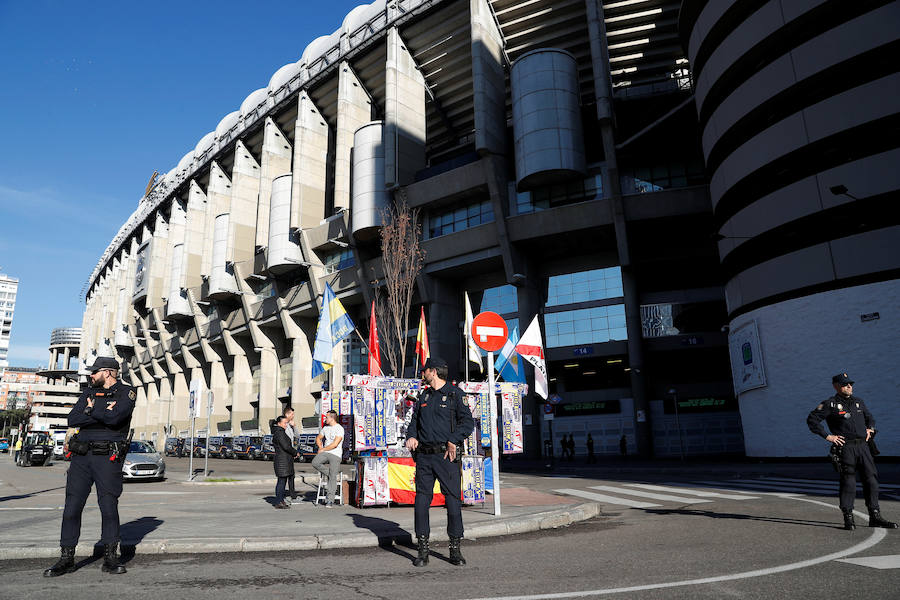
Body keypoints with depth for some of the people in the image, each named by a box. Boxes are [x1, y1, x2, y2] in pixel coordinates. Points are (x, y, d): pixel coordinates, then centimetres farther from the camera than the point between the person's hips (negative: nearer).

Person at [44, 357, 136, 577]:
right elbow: (73, 419, 2)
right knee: (72, 507, 4)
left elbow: (115, 417, -18)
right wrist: (103, 413, -9)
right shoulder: (89, 392, 16)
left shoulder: (126, 392, 0)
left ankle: (110, 559, 10)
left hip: (108, 458, -5)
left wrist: (91, 410, -3)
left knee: (109, 507, -2)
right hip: (81, 456, 5)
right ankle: (66, 559, 16)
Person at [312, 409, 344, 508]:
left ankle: (330, 500, -4)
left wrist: (323, 449, -5)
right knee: (315, 463, -23)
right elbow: (318, 438, 27)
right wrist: (320, 447, 8)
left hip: (335, 455, -6)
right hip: (325, 453, 6)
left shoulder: (339, 429, -8)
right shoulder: (326, 428, 15)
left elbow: (335, 444, -15)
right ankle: (330, 473, 0)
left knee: (333, 477, -9)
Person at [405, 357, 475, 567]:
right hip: (423, 456, 5)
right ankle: (423, 551, 13)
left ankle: (455, 550, 12)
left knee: (453, 500, -2)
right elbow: (414, 420, 23)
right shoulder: (423, 396, 18)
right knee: (421, 501, 3)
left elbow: (468, 422, -6)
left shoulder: (455, 394, 0)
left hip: (446, 455, -5)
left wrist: (453, 441, -17)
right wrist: (411, 436, 3)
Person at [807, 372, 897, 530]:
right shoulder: (830, 404, -2)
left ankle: (875, 517, 13)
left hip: (862, 445, 6)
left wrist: (870, 429, 15)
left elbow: (870, 418, 34)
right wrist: (827, 436, -9)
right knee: (848, 482, -5)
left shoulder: (858, 402, 17)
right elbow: (812, 420, -6)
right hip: (845, 447, -6)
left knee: (871, 478, 3)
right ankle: (848, 518, 2)